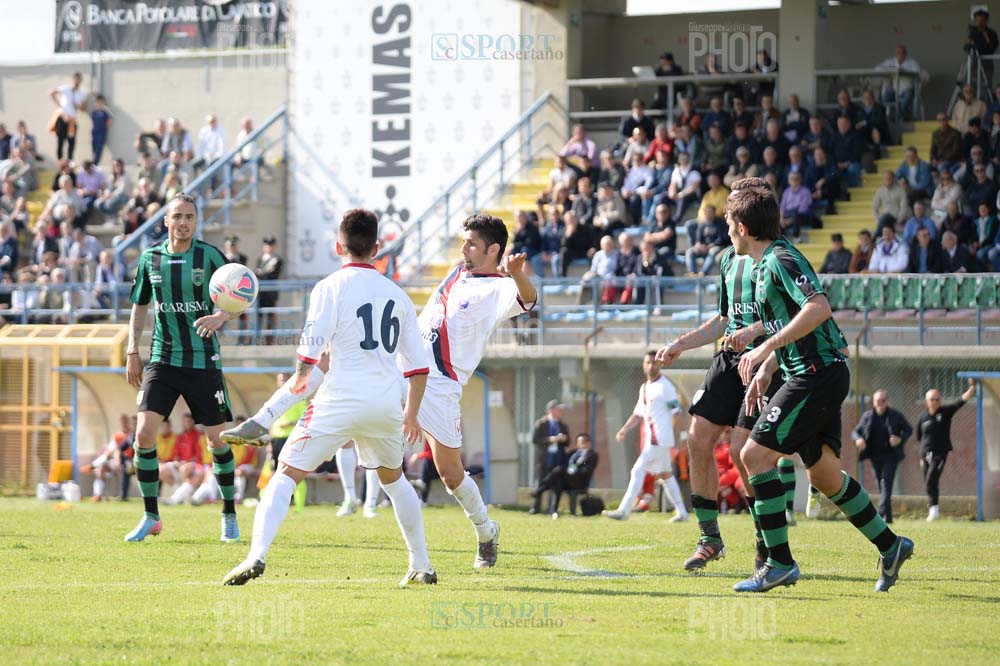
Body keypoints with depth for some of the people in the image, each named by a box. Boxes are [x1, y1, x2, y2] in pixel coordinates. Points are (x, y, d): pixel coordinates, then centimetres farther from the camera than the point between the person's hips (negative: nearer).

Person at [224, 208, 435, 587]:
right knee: (393, 478, 28)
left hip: (341, 398, -5)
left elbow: (311, 348, -10)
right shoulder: (397, 294, 14)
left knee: (286, 475, -2)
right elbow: (419, 364, 15)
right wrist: (411, 413, 25)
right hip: (387, 401, 5)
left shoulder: (331, 287, -2)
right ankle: (421, 566, 28)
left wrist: (300, 378, 11)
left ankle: (257, 555, -20)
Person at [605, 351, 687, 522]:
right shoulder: (644, 388, 17)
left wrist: (672, 436, -14)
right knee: (665, 474, 14)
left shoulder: (665, 386, -9)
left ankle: (623, 511, -14)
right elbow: (638, 413, 22)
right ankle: (681, 512, 20)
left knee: (638, 470, -13)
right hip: (650, 438, 9)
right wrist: (625, 429, 10)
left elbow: (676, 413, -10)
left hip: (660, 438, -9)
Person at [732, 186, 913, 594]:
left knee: (755, 455, -12)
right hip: (816, 375, 10)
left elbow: (818, 308, -26)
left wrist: (765, 348, -25)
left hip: (817, 373, -10)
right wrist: (765, 371, 20)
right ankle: (890, 546, 21)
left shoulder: (782, 261, -12)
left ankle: (779, 562, -11)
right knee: (822, 472, 13)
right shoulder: (765, 266, 19)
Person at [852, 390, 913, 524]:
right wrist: (858, 439, -14)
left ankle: (882, 513, -26)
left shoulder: (896, 415, 0)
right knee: (882, 487, 10)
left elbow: (909, 429, 8)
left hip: (890, 456, -4)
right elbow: (855, 431, 11)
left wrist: (900, 439, -12)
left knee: (886, 483, -18)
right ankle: (888, 517, 21)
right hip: (875, 456, 4)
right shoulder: (867, 416, 6)